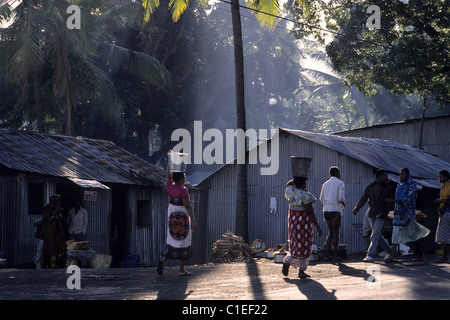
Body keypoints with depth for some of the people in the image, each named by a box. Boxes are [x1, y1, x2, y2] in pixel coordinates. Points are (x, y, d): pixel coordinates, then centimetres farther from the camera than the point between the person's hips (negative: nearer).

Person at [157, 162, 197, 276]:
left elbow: (168, 174, 14)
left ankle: (163, 260, -8)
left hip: (171, 215, 6)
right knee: (184, 242, 5)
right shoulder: (183, 190, -19)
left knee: (172, 240, 15)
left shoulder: (169, 186, -3)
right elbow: (188, 206, -25)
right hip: (183, 217, -6)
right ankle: (181, 270, 7)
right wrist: (194, 222, -25)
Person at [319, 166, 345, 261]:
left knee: (331, 232, 13)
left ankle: (327, 254, 6)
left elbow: (321, 198, 12)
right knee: (335, 233, -1)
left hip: (326, 210, 6)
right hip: (335, 210, -6)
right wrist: (342, 205, 5)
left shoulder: (325, 184, 14)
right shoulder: (340, 183, -4)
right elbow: (341, 197, -13)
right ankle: (335, 255, -2)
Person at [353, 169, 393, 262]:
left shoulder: (387, 189, 3)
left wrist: (383, 213, -15)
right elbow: (363, 199, 2)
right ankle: (388, 250, 28)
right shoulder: (370, 187, 8)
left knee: (375, 235, -13)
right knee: (378, 235, 9)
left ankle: (370, 255, -16)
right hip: (372, 214, 4)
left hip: (380, 215, -4)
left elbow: (389, 203, 0)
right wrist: (357, 208, -13)